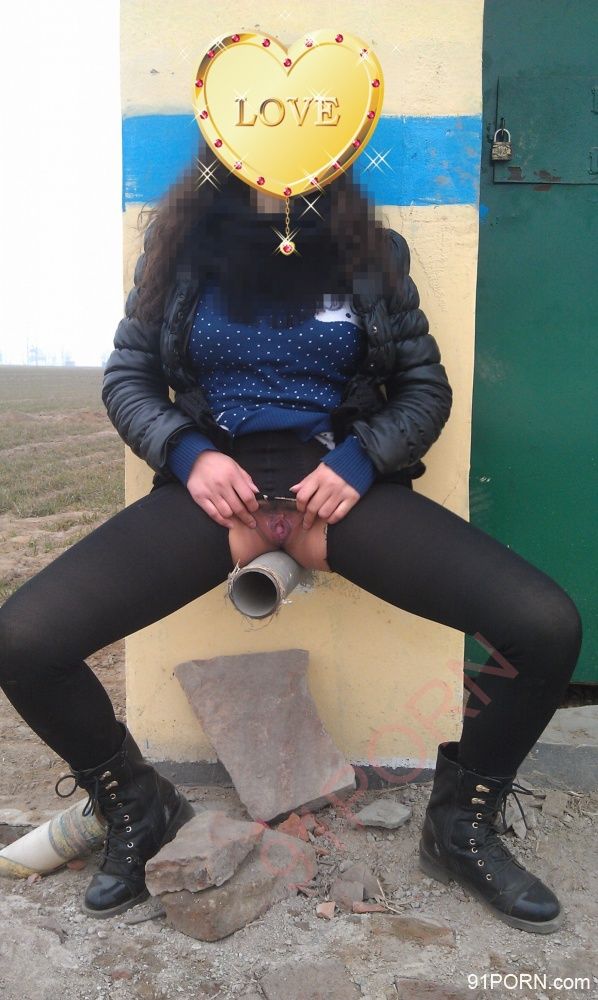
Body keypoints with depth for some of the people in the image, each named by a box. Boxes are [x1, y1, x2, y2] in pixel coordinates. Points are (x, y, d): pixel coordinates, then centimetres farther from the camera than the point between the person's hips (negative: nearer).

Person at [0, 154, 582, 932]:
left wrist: (361, 459, -10)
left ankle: (461, 825, 12)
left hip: (344, 482, 1)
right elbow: (127, 377, 12)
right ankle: (138, 809, 13)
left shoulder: (369, 247, 10)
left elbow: (425, 386, 10)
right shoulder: (182, 240, 10)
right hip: (216, 481, 1)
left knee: (550, 629, -19)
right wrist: (187, 452, -9)